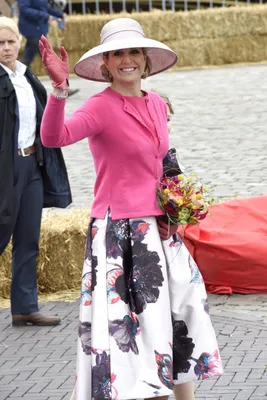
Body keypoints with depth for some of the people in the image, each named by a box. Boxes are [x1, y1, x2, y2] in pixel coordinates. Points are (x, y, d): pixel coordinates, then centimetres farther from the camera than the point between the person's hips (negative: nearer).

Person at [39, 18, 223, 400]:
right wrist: (59, 89, -45)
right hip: (118, 228, -7)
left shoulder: (157, 105, 9)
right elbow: (54, 137, -31)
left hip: (157, 226, 7)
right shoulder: (101, 107, -13)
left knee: (180, 311, 13)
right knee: (125, 321, -7)